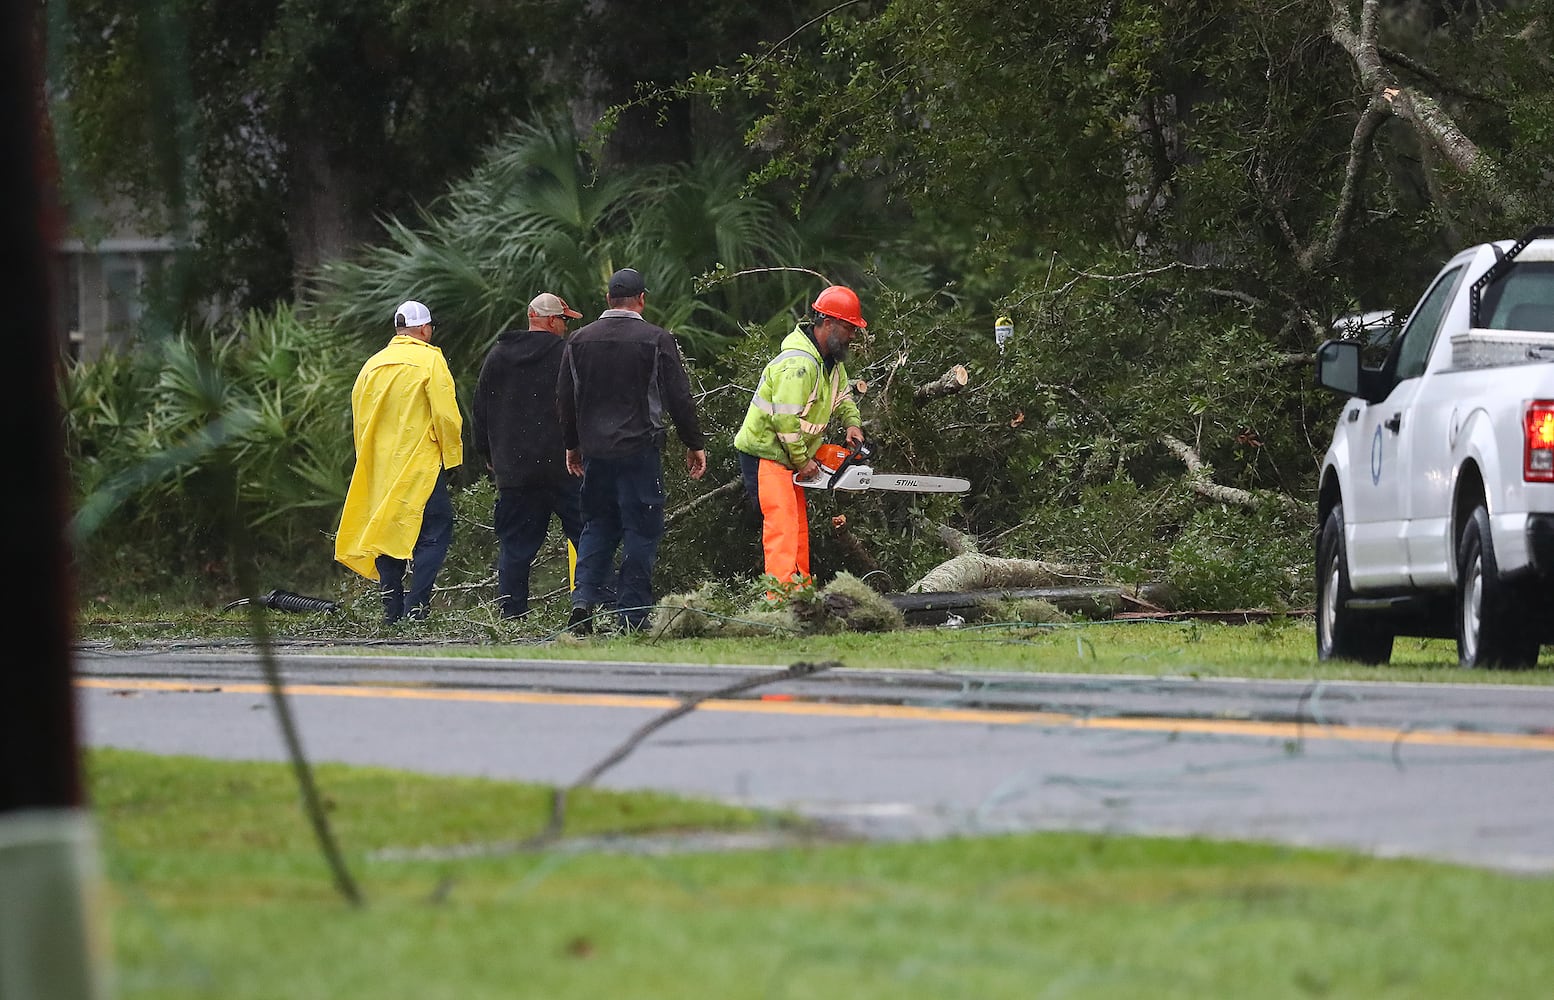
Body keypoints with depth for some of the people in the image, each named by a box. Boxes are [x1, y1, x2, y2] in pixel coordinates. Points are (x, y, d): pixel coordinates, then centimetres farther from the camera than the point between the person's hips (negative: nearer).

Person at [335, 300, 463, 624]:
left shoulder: (373, 364, 11)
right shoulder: (429, 360, -6)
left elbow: (358, 416, 15)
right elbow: (446, 414, -11)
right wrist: (452, 455, -1)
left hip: (380, 466, 6)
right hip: (421, 463, -6)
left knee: (387, 532, 10)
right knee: (435, 532, -3)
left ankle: (391, 609, 7)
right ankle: (416, 606, -14)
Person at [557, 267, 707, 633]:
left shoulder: (579, 340, 5)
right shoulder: (656, 340, -7)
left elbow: (565, 398, 12)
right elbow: (679, 398, -5)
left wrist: (572, 445, 24)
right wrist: (695, 445, 5)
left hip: (595, 451, 4)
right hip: (640, 449, -4)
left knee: (598, 525, 14)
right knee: (641, 531, 2)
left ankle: (584, 599, -4)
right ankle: (632, 614, 0)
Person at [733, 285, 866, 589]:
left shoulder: (832, 361, 7)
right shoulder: (800, 364, -25)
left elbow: (842, 396, 25)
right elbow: (786, 418, -28)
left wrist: (852, 424, 4)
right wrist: (802, 461, -18)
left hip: (786, 457, 10)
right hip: (763, 453, -10)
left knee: (799, 526, 13)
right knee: (782, 523, -19)